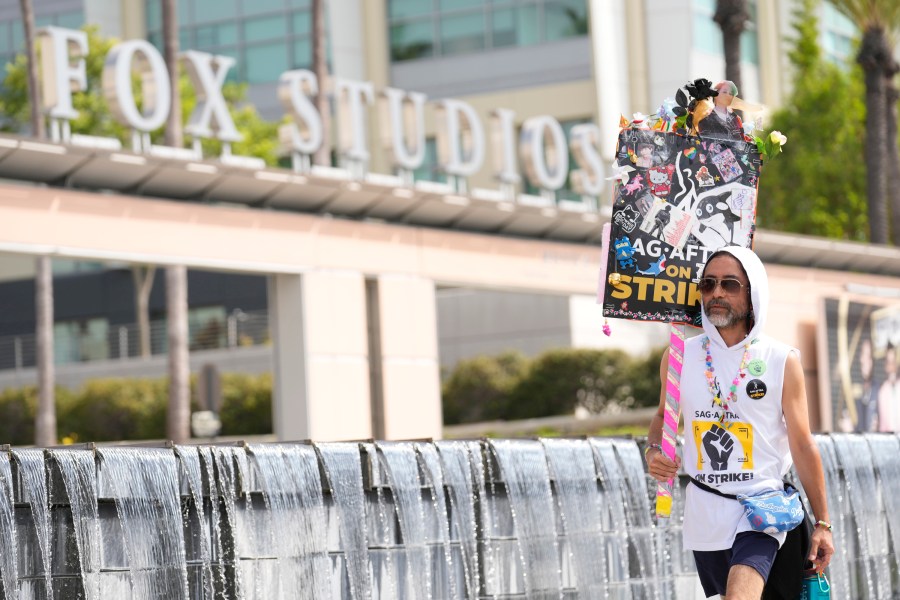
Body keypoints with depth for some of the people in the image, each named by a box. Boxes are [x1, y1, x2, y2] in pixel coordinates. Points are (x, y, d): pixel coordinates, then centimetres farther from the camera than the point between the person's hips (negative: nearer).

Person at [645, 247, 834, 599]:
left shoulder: (781, 361, -4)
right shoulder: (679, 357, 3)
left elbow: (803, 446, 0)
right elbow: (664, 415, 19)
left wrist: (822, 522, 0)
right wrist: (654, 450, -3)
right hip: (704, 514, 4)